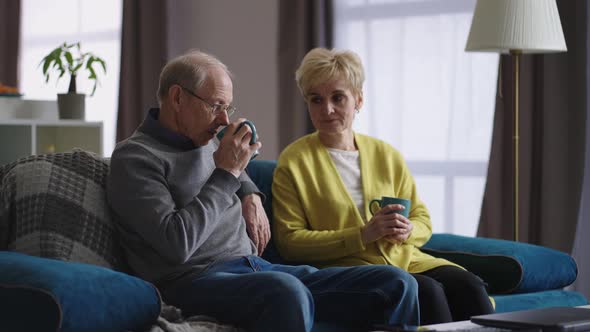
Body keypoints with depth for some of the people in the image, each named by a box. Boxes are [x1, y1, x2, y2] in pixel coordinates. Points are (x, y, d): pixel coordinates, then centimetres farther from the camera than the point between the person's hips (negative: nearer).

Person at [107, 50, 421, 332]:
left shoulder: (204, 143, 19)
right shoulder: (135, 157, -5)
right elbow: (176, 244, -19)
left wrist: (249, 192, 22)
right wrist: (226, 173, -12)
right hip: (198, 280, -8)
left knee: (396, 284, -8)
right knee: (286, 291, -43)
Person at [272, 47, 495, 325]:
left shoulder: (387, 155, 16)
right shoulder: (293, 162, 2)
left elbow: (423, 221, 21)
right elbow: (289, 242, -6)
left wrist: (407, 231, -5)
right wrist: (363, 234, -15)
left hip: (405, 259, 5)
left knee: (468, 285, -24)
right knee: (426, 290, -31)